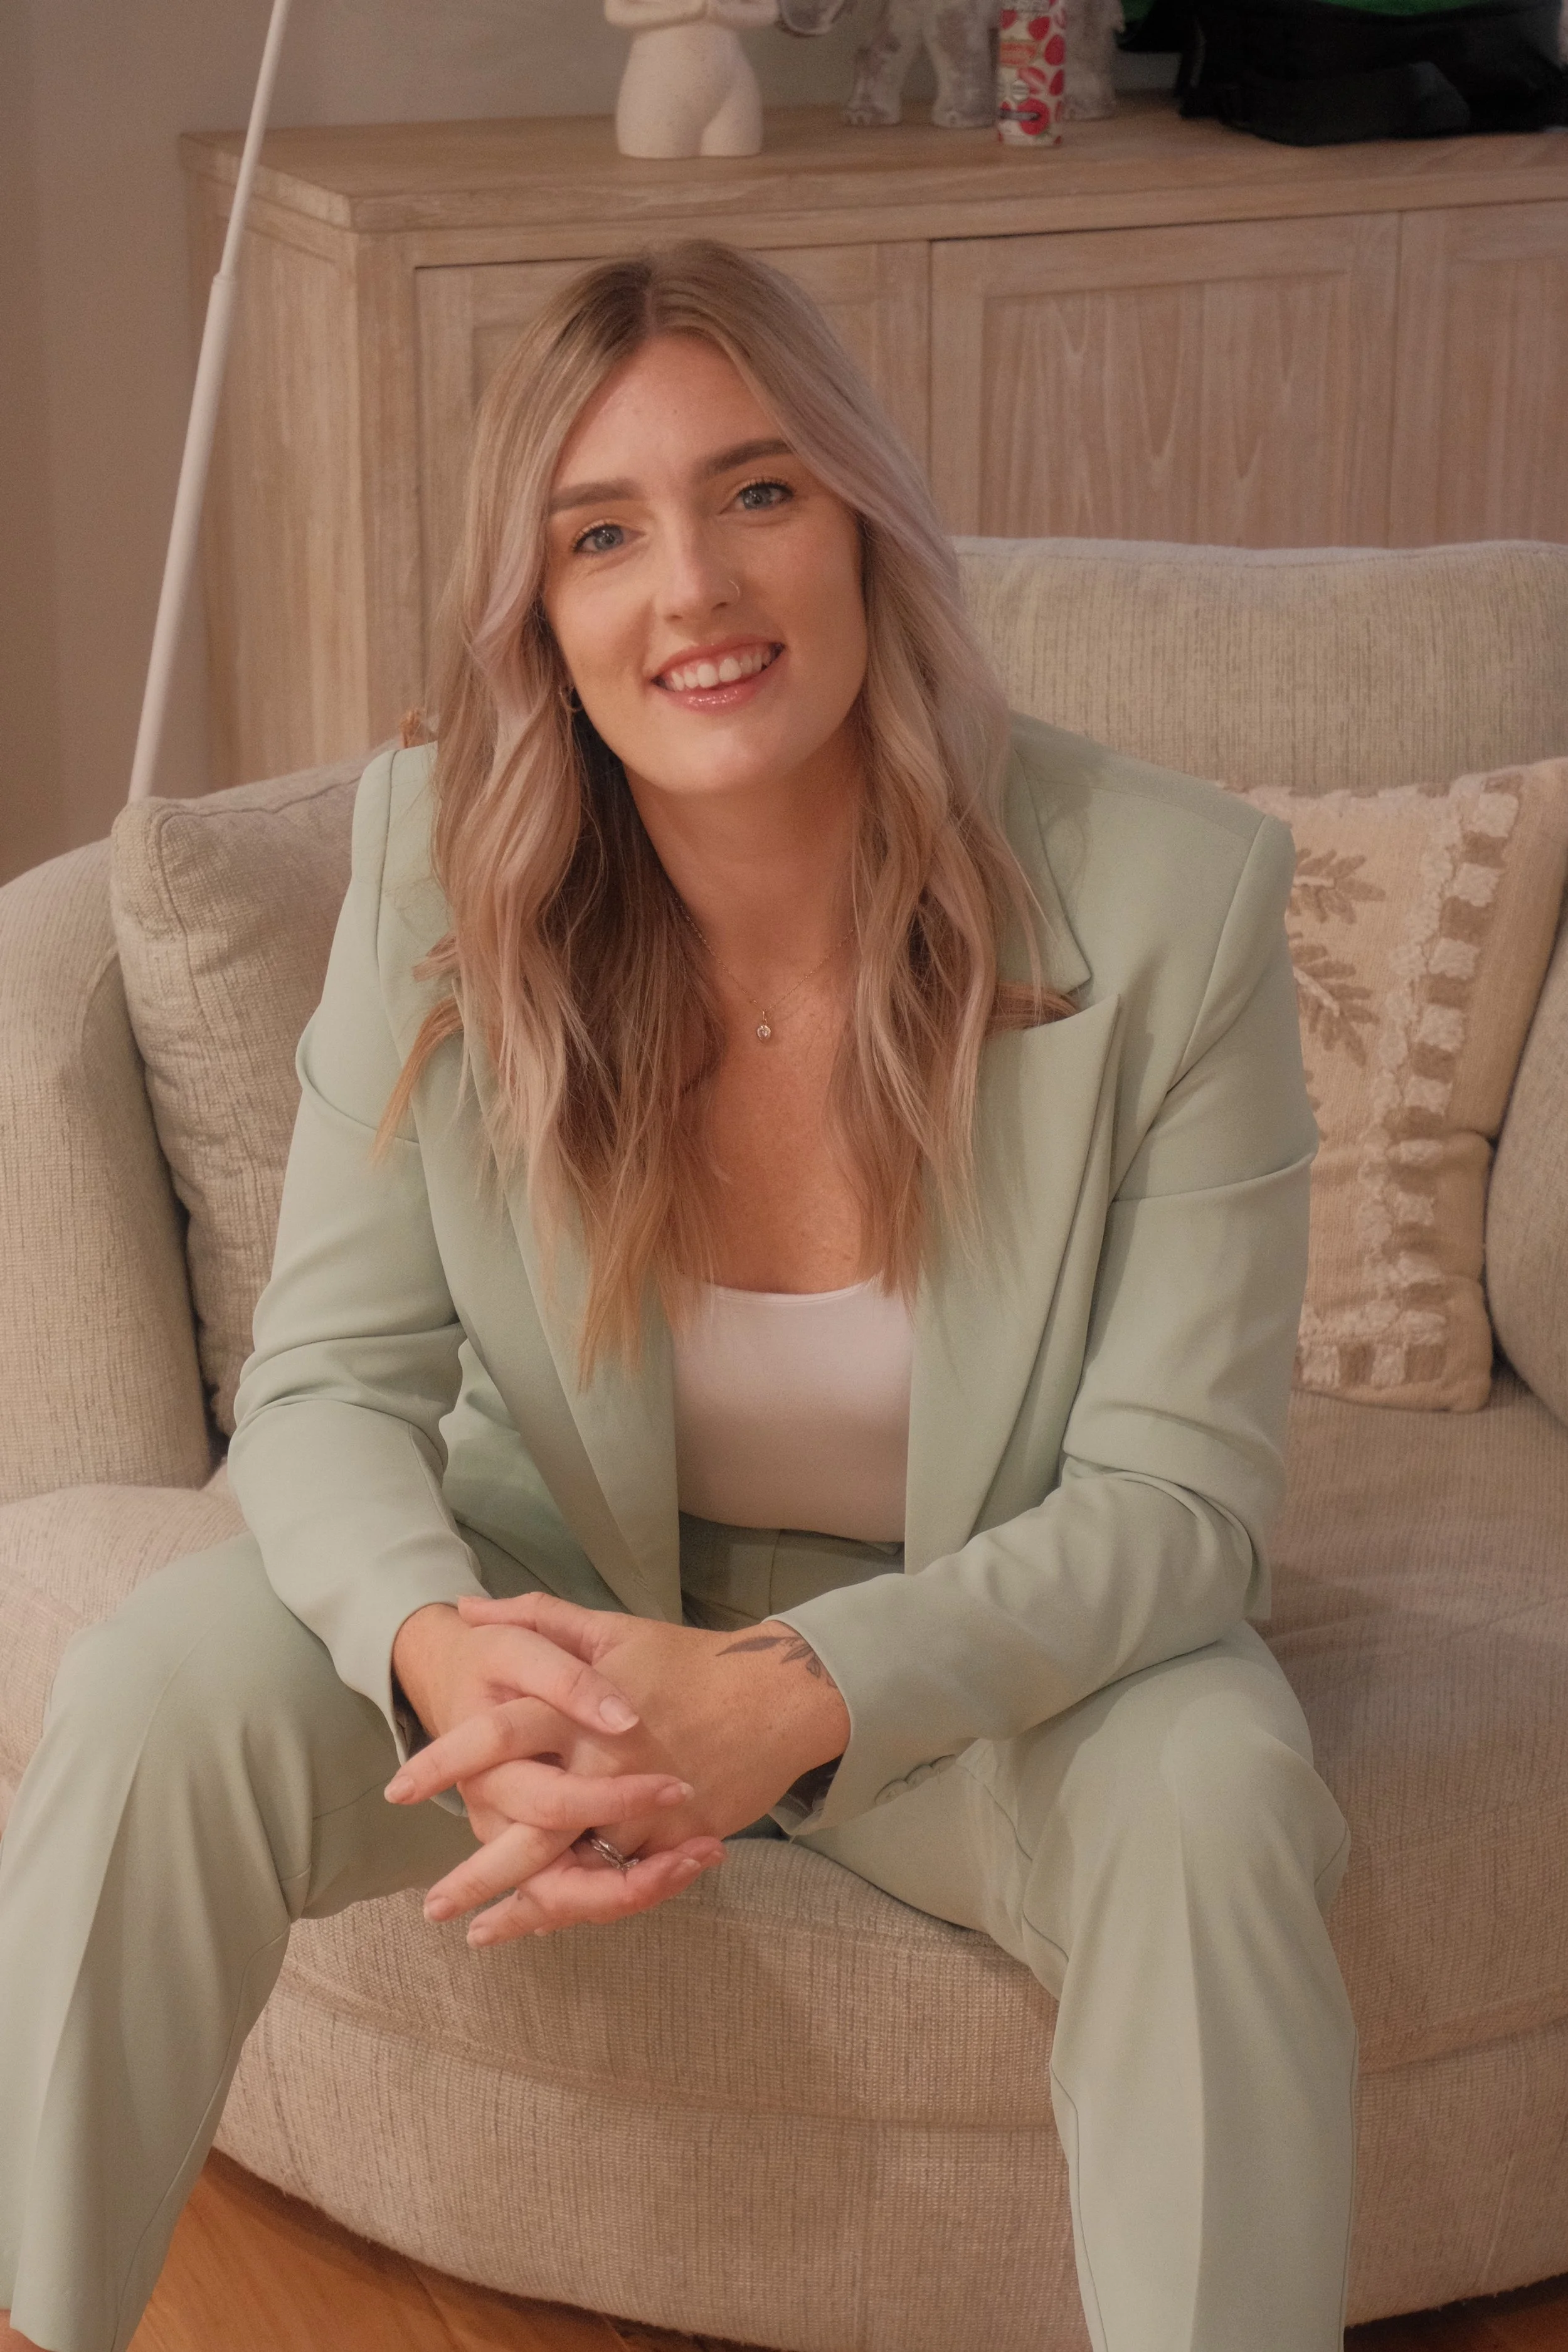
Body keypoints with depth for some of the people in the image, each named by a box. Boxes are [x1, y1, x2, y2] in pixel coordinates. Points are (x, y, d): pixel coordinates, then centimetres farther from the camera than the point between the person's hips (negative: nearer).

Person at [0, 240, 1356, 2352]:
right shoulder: (441, 864, -15)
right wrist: (445, 1650, -36)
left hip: (990, 1640, -1)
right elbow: (333, 1384, -12)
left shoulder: (1165, 894, -22)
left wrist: (793, 1698, -37)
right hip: (567, 1599, 2)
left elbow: (1176, 1491, -20)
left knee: (1209, 1805, -33)